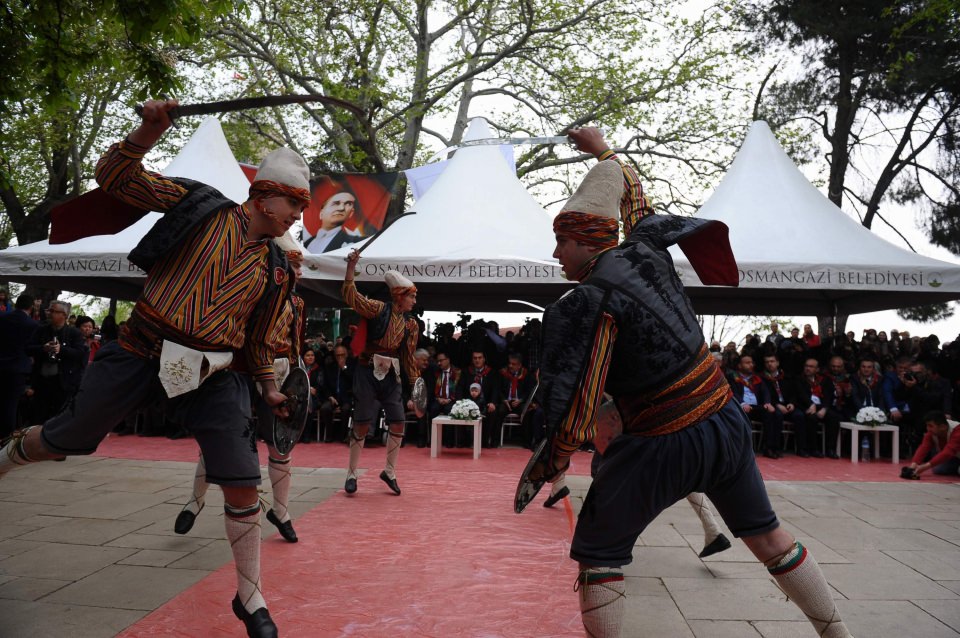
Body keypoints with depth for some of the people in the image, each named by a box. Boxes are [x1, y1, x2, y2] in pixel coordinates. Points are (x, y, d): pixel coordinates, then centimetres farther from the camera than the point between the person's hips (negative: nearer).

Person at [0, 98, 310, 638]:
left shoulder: (276, 270, 9)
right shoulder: (201, 206, 0)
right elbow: (114, 177, -3)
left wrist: (271, 389, 14)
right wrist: (148, 133, -18)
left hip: (213, 375, 2)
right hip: (143, 353, -2)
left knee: (244, 487, -5)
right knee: (65, 442, 14)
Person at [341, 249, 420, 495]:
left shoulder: (411, 324, 8)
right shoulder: (378, 309, -7)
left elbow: (409, 355, 14)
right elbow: (350, 296, -16)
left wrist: (415, 381, 13)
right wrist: (351, 266, -24)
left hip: (391, 375, 5)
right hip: (368, 372, -5)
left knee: (398, 423, 3)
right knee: (362, 424, 0)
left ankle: (389, 471, 20)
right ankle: (352, 473, 15)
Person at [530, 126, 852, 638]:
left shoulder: (588, 302, -18)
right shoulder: (645, 250, 1)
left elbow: (579, 398, -20)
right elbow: (631, 193, 23)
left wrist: (555, 459, -6)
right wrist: (602, 150, 37)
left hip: (664, 445, -7)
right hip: (726, 420, 8)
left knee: (597, 554, 8)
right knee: (765, 532, 23)